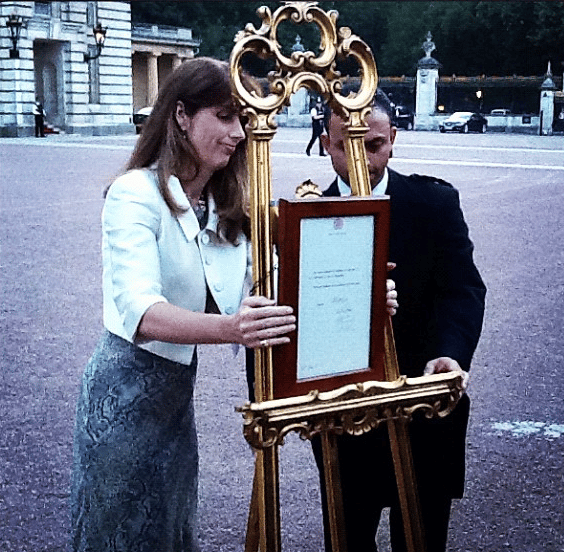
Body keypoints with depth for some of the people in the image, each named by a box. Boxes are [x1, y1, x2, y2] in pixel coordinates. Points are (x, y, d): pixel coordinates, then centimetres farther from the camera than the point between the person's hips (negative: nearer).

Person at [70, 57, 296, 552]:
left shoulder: (226, 209, 4)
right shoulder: (136, 194, -19)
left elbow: (259, 296, -3)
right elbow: (140, 311, -33)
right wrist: (228, 328, -51)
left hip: (180, 390, 7)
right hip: (127, 389, -7)